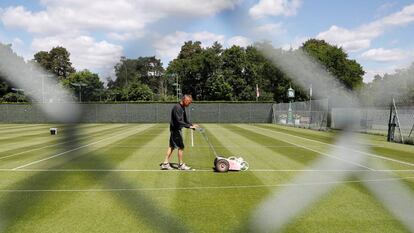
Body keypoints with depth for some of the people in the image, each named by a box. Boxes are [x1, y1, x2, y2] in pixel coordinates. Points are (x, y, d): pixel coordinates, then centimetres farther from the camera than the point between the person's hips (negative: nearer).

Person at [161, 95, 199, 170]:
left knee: (172, 146, 12)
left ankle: (165, 163, 18)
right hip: (175, 129, -10)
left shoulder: (182, 108, 11)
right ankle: (181, 165, 10)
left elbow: (185, 120, 18)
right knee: (181, 147, -2)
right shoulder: (177, 108, -21)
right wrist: (189, 126, -28)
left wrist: (191, 125, 5)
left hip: (177, 129, 10)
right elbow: (179, 121, -27)